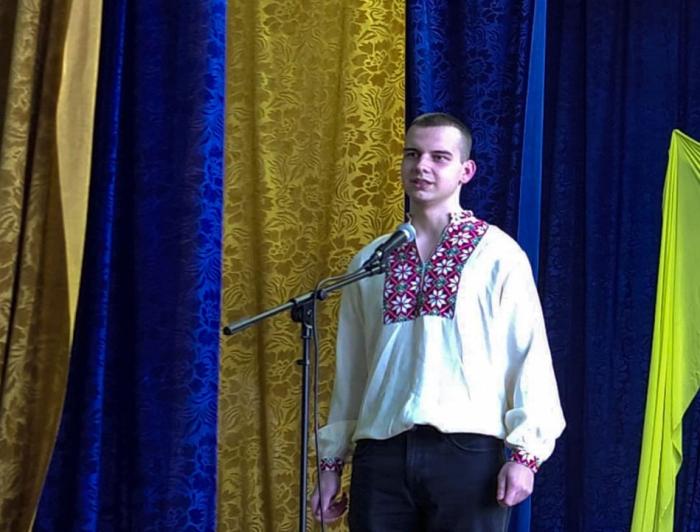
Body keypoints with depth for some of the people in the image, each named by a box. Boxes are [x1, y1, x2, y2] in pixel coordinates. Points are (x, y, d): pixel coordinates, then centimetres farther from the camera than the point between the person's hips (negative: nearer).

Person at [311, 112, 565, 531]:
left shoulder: (498, 255, 1)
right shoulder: (370, 261, 13)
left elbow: (530, 355, -2)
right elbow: (350, 368, 15)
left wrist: (525, 452, -10)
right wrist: (332, 460, 15)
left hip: (466, 451, -3)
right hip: (381, 453, 4)